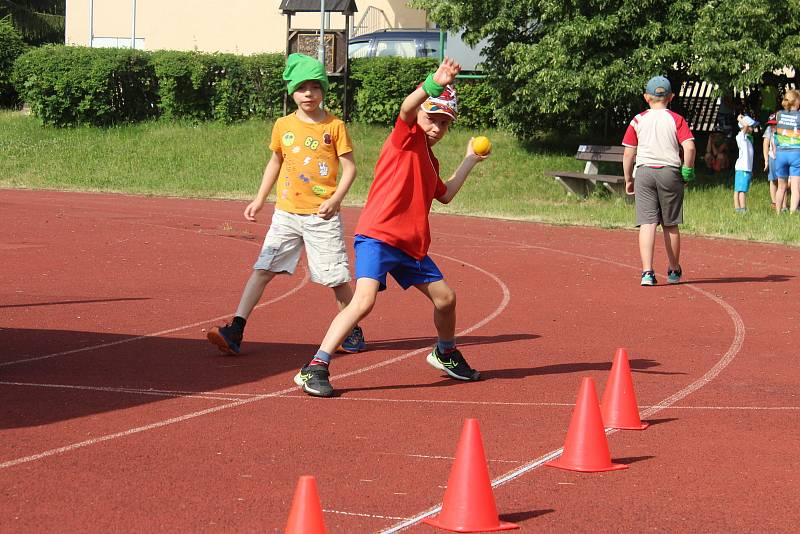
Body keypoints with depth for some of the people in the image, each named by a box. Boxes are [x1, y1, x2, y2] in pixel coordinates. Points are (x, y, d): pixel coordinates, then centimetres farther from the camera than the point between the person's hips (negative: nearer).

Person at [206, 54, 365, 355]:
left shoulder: (335, 127, -2)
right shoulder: (283, 126, 7)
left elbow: (349, 167, -2)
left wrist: (335, 199, -16)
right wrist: (260, 200, 15)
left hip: (322, 215, -3)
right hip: (286, 214, 3)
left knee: (336, 277, 1)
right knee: (262, 269, -7)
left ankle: (353, 331, 22)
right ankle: (235, 332, -11)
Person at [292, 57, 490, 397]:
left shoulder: (429, 160, 20)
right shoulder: (407, 137, -3)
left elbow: (445, 195, 34)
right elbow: (407, 108, -25)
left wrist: (469, 161, 34)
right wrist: (434, 84, -42)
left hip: (411, 245, 9)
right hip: (377, 235, -9)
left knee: (445, 297, 17)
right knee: (364, 300, -25)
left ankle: (445, 354, 44)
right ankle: (315, 368, -25)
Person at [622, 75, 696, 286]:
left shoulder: (638, 120, 4)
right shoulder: (676, 120, 2)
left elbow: (628, 153, 2)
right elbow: (689, 147, -10)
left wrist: (628, 180, 11)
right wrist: (687, 172, 2)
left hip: (644, 173, 0)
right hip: (670, 173, 0)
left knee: (647, 224, -5)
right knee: (671, 225, 11)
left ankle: (647, 271, -18)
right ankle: (674, 271, 25)